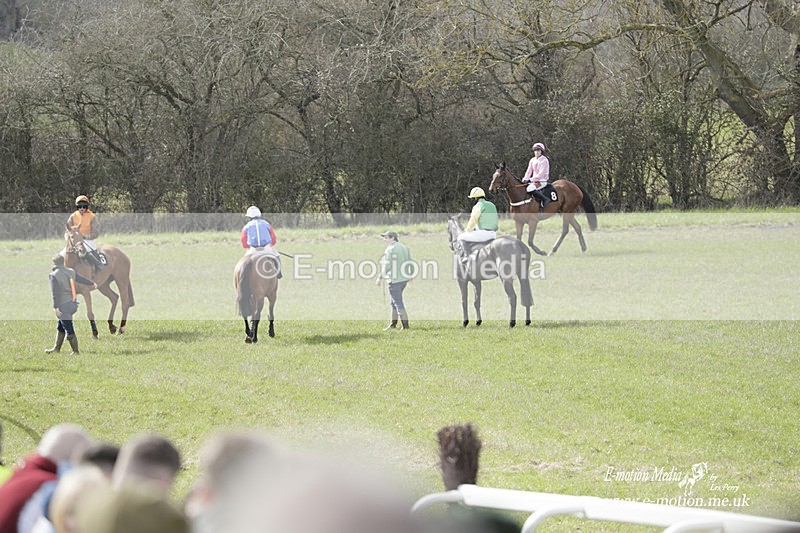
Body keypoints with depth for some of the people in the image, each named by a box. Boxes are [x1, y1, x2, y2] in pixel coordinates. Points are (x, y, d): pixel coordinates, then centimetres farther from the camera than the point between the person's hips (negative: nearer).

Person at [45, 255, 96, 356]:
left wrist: (55, 307, -19)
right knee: (60, 327, 21)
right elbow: (81, 279, 25)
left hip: (64, 306, -8)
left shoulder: (54, 275, -12)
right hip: (73, 304, 8)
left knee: (69, 330, -3)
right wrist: (92, 283, 43)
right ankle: (56, 348, 29)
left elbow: (55, 292, -18)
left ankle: (76, 352, 0)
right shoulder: (71, 272, 8)